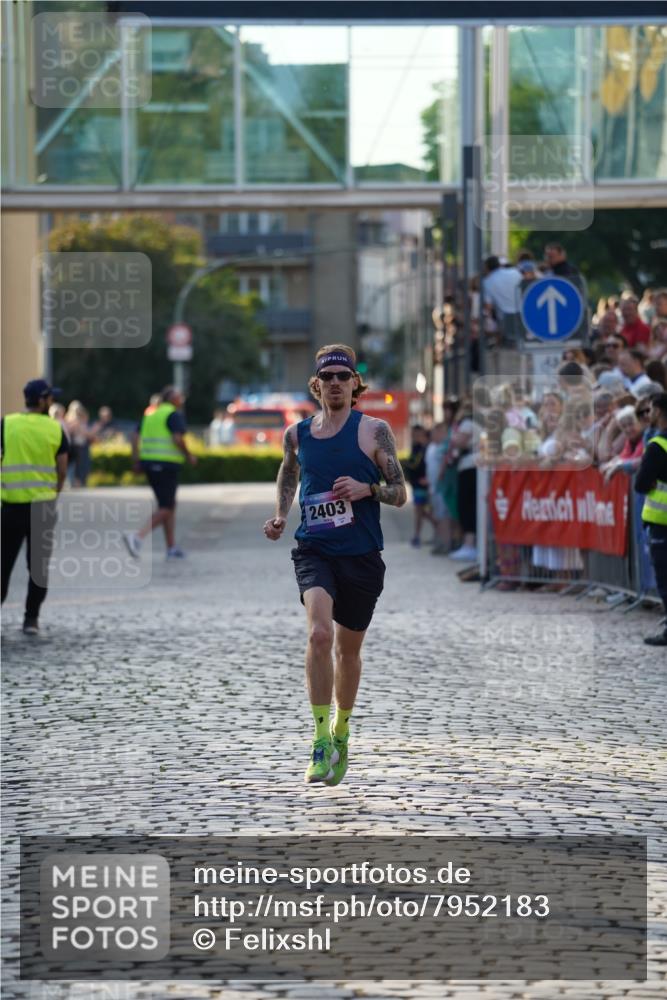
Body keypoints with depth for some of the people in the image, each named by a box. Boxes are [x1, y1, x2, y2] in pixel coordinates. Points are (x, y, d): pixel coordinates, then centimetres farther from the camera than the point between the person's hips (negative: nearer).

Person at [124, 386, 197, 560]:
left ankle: (172, 547, 18)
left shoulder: (150, 414, 15)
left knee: (170, 506, 18)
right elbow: (178, 438, -18)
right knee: (165, 508, -4)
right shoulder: (175, 415, -7)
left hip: (148, 461, 8)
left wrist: (137, 460, 12)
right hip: (168, 465, -8)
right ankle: (138, 536, -22)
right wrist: (189, 456, -5)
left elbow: (135, 437, 10)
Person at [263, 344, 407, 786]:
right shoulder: (297, 434, 7)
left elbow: (400, 493, 1)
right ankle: (321, 739, -19)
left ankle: (341, 733, 36)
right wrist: (280, 516, 12)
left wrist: (367, 489, -19)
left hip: (362, 555, 0)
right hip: (314, 550, 0)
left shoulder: (374, 431, -1)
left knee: (348, 650, 12)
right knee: (320, 634, -24)